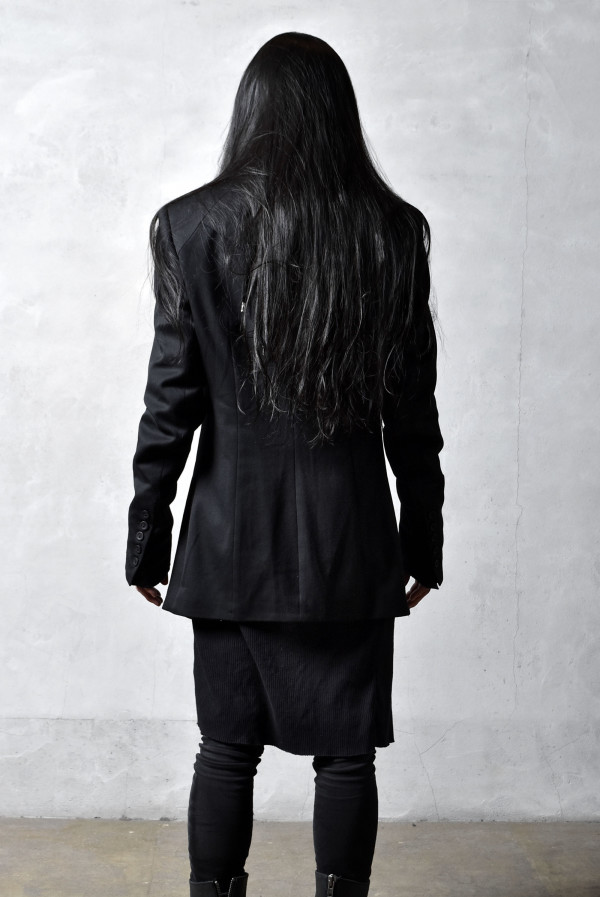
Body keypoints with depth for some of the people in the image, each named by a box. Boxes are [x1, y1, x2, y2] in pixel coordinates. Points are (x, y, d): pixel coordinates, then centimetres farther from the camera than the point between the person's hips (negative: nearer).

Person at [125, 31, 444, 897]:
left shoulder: (192, 226, -5)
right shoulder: (392, 232, -2)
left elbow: (171, 399, -5)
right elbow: (412, 407, 0)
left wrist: (148, 535, 4)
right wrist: (423, 538, 9)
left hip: (233, 535, 0)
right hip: (351, 537, 0)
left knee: (226, 749, 11)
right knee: (346, 752, 10)